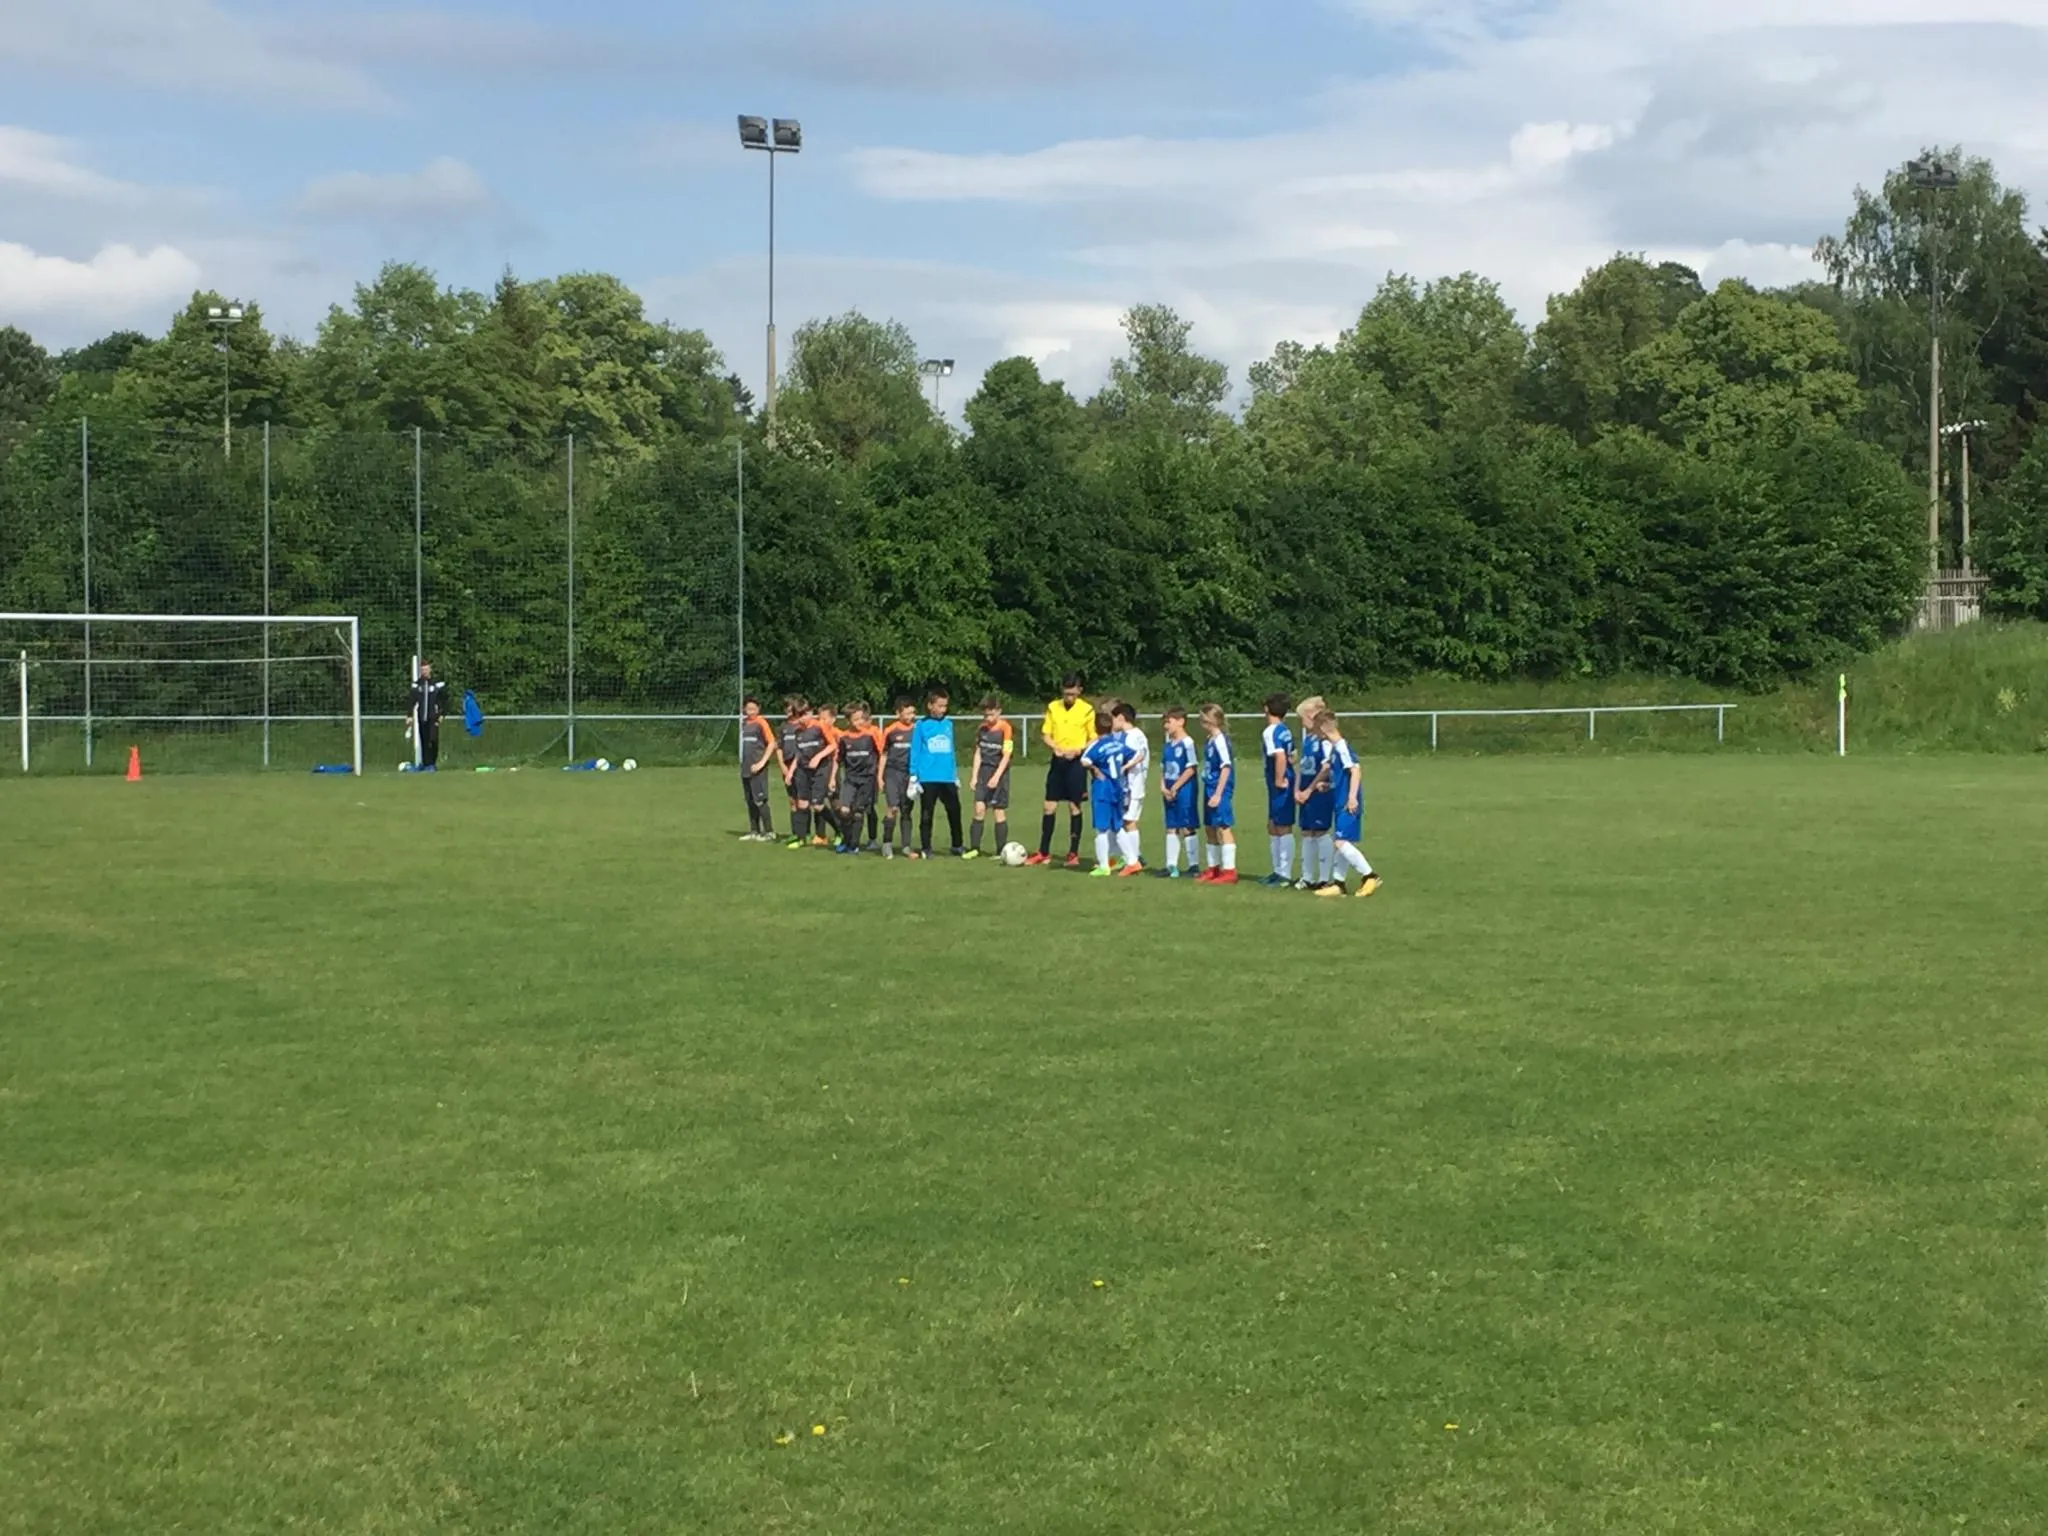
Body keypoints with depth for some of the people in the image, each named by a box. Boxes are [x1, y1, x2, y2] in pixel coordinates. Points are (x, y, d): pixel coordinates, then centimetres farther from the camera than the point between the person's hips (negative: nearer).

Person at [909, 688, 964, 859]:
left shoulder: (948, 724, 9)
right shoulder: (922, 726, -2)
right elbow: (915, 752, -1)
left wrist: (956, 775, 17)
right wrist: (913, 778, -5)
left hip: (948, 778, 3)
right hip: (928, 779, -3)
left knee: (954, 811, 4)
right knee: (927, 814, 3)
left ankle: (957, 846, 17)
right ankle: (926, 849, 10)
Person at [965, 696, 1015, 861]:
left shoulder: (1005, 728, -9)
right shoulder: (983, 728, 7)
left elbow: (1006, 755, -13)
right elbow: (978, 753, 12)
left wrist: (996, 776, -20)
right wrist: (974, 776, 6)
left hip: (999, 773, -4)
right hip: (984, 771, 4)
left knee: (999, 811, -1)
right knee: (979, 808, -5)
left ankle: (1001, 851, 5)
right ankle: (974, 848, 1)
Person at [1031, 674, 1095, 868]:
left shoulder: (1087, 710, -5)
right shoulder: (1052, 707, 4)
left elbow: (1094, 740, -2)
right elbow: (1046, 735, 6)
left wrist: (1078, 750, -18)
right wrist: (1055, 748, -13)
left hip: (1076, 763, -3)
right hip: (1057, 761, 3)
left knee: (1074, 807, 1)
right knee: (1049, 806, 4)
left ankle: (1073, 854, 9)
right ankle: (1044, 853, 12)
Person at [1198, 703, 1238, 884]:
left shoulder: (1220, 740, -15)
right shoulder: (1210, 740, 11)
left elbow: (1226, 768, -18)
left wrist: (1218, 794, -19)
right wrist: (1210, 793, 14)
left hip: (1220, 790, -10)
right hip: (1210, 788, 10)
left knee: (1223, 828, -6)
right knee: (1209, 829, 15)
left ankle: (1229, 871, -3)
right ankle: (1214, 868, 26)